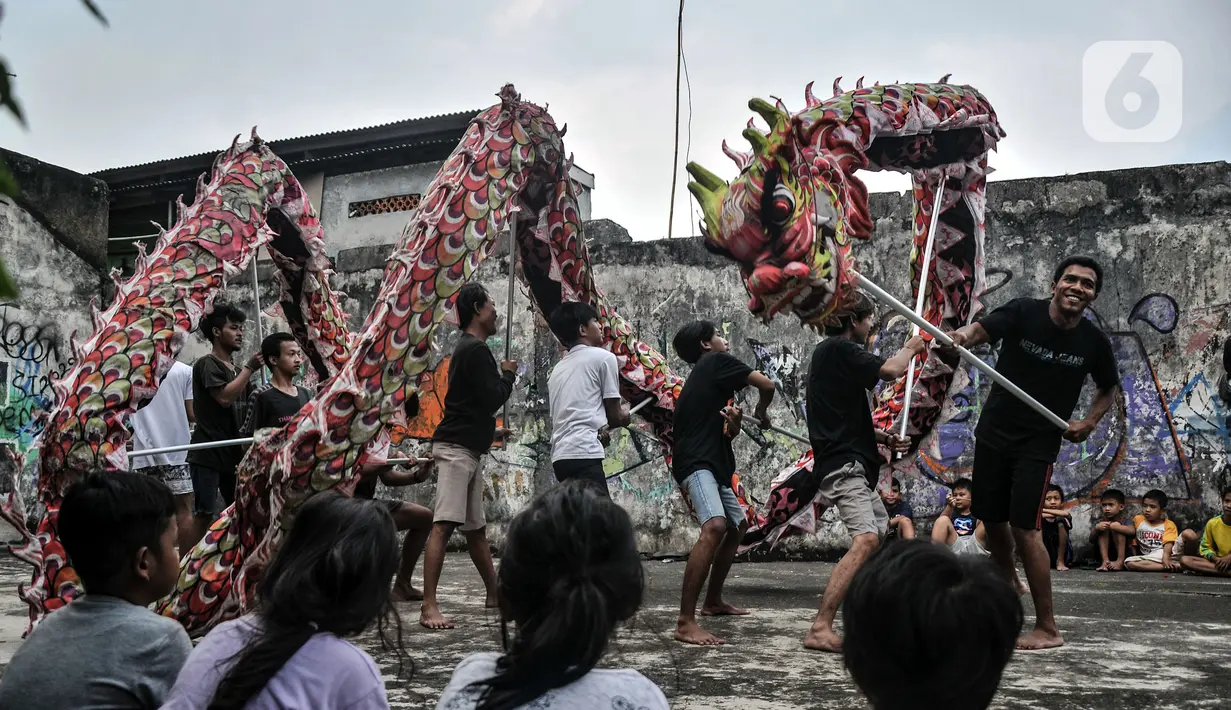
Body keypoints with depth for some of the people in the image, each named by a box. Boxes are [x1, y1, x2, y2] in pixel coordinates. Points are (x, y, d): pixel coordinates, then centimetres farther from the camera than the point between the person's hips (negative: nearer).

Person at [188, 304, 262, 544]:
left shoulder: (237, 370, 17)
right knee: (204, 513, -8)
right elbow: (224, 397, -20)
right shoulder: (207, 364, -6)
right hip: (208, 454, -8)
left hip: (233, 454, 8)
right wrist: (250, 367, -13)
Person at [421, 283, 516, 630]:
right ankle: (429, 607, -19)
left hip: (466, 448, 11)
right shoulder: (476, 349, -11)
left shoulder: (468, 348, 20)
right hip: (456, 448, -11)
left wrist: (490, 431, 33)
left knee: (476, 527, 17)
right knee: (443, 525, -15)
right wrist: (508, 374, 1)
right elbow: (492, 399, -15)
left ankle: (494, 593, 28)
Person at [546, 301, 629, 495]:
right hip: (584, 454, -8)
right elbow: (614, 415, 6)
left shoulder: (557, 369, 24)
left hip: (560, 455, 8)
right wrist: (624, 416, 27)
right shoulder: (603, 357, 3)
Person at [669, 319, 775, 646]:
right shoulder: (716, 361, 0)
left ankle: (713, 601, 33)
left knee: (737, 526, 25)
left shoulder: (704, 377, 24)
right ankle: (685, 622, -36)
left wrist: (733, 423, 2)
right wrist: (762, 412, 18)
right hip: (696, 464, -11)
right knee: (715, 527, -30)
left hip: (712, 463, 11)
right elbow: (766, 385, -2)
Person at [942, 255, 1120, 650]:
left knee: (1024, 529, -10)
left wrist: (1091, 421, -3)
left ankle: (1048, 628, 3)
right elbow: (982, 329, -29)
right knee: (993, 522, 13)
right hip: (993, 436, 2)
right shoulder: (1024, 312, -10)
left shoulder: (1093, 342, -5)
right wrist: (959, 337, -52)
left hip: (1038, 445, -2)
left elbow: (1109, 387, 14)